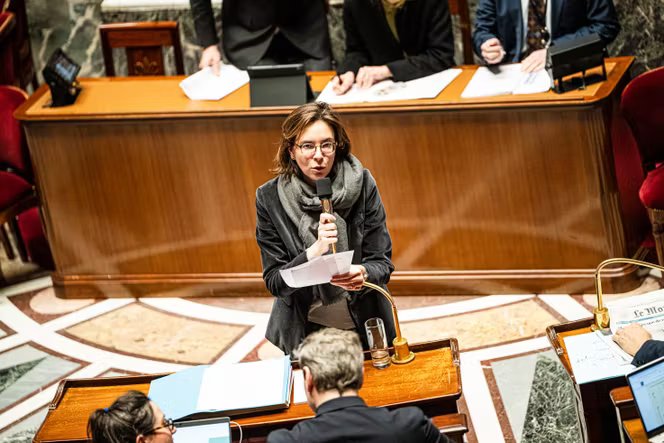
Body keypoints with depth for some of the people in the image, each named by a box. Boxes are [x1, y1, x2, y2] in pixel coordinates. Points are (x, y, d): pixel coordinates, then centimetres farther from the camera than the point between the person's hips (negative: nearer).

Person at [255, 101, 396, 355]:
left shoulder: (362, 185, -11)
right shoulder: (270, 198, -12)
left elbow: (382, 263, -8)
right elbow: (274, 282, -12)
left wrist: (364, 275, -31)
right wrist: (313, 252, -29)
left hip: (364, 325, 1)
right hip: (304, 332, -1)